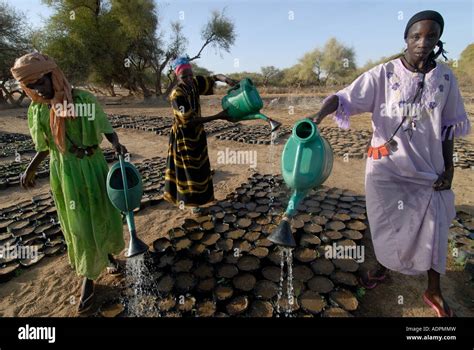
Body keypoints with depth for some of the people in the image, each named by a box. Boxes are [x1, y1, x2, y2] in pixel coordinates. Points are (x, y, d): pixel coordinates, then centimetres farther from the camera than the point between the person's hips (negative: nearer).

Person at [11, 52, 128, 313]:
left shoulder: (85, 99, -9)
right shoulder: (37, 110, 0)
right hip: (64, 172, 1)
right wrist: (30, 168, 1)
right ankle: (88, 277, 24)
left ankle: (107, 253, 40)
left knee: (102, 214, 13)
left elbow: (105, 127, -3)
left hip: (93, 167, -1)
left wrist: (117, 145, -21)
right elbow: (45, 145, 10)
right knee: (78, 224, 9)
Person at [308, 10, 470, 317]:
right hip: (386, 166, -2)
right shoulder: (383, 74, -8)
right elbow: (344, 98, -18)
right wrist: (319, 115, -38)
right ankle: (383, 266, 41)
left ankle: (434, 291, 32)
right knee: (387, 223, 11)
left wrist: (448, 167, 3)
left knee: (433, 229, 10)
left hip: (427, 168, 2)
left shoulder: (445, 78, 1)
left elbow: (448, 127, 6)